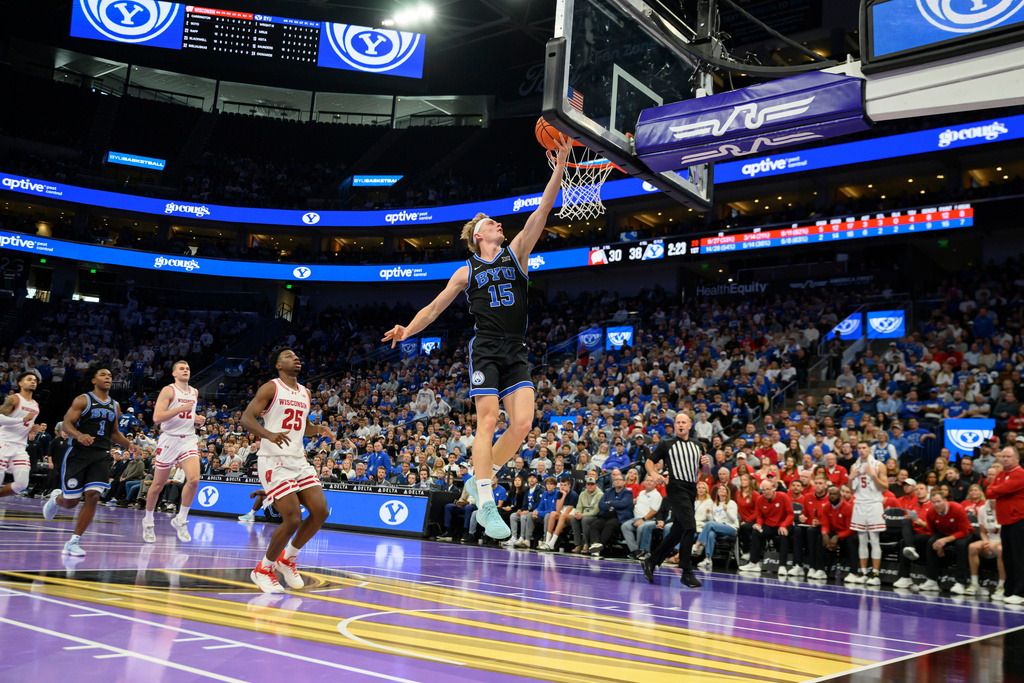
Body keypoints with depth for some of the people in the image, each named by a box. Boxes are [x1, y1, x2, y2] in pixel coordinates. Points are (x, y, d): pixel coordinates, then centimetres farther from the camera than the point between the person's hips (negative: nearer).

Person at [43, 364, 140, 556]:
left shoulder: (114, 406, 14)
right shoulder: (83, 400, -2)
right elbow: (66, 424, -8)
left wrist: (128, 444, 6)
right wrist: (79, 435, -29)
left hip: (101, 456, 4)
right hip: (78, 454, -4)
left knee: (92, 497, -13)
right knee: (71, 502, 1)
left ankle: (73, 542, -4)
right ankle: (56, 498, 40)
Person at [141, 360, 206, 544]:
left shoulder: (194, 392, 13)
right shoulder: (168, 390, -7)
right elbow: (157, 418, -18)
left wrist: (198, 420, 9)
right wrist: (181, 408, -24)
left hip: (188, 440, 4)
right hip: (169, 439, -4)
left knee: (193, 480, -17)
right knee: (158, 485, 7)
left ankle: (180, 520, 0)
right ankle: (148, 522, 28)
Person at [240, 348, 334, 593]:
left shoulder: (305, 393, 16)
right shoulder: (271, 388, -5)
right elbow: (246, 418, -14)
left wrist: (319, 429, 5)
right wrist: (269, 434, -33)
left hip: (298, 460, 7)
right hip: (274, 461, -7)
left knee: (321, 511, -3)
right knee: (293, 519, -15)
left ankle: (288, 558, 18)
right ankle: (263, 569, 7)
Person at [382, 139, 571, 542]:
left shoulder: (516, 252, 14)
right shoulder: (467, 272, 11)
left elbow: (543, 209, 5)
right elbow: (435, 306, 14)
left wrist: (560, 165, -2)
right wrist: (407, 330, 0)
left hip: (517, 351, 3)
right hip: (486, 348, -3)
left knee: (522, 423, -9)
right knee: (488, 421, -12)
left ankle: (479, 479, 11)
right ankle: (486, 505, -11)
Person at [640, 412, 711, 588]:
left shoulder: (698, 445, 17)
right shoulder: (667, 444, 3)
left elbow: (705, 472, 22)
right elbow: (649, 462, 7)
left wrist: (706, 464, -1)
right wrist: (654, 474, -13)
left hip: (691, 490, 6)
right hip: (676, 488, -6)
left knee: (677, 532, 8)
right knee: (690, 527, -18)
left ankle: (650, 561, 21)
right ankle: (686, 573, -12)